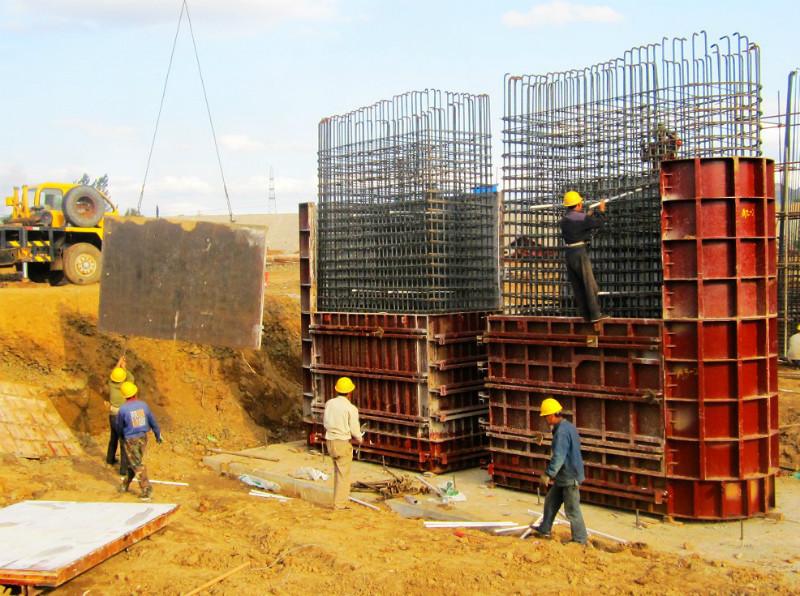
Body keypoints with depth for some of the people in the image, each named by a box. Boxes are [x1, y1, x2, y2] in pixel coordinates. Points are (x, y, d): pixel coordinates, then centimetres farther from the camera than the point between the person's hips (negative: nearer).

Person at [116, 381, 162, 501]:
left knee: (137, 465, 2)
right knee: (133, 462, 20)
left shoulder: (123, 409, -18)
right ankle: (125, 485, 35)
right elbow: (152, 421, 5)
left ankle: (146, 490, -2)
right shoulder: (143, 405, -6)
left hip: (130, 440, -5)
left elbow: (119, 427, -3)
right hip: (143, 437, 5)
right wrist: (158, 435, 20)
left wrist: (121, 435, 21)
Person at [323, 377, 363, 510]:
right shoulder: (351, 408, -16)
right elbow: (355, 430, -12)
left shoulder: (329, 403, -1)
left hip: (330, 440, 6)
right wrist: (360, 439, 9)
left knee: (338, 471, 21)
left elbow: (325, 423, 9)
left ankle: (341, 498, 28)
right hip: (343, 443, -6)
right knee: (343, 473, 4)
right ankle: (340, 503, 7)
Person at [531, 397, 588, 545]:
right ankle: (544, 529, 32)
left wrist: (548, 474, -22)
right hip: (564, 476, 11)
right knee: (551, 501, 20)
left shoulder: (562, 431, -24)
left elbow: (558, 457, -28)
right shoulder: (568, 426, 9)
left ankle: (580, 540, 9)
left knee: (572, 510, 0)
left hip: (570, 477, -11)